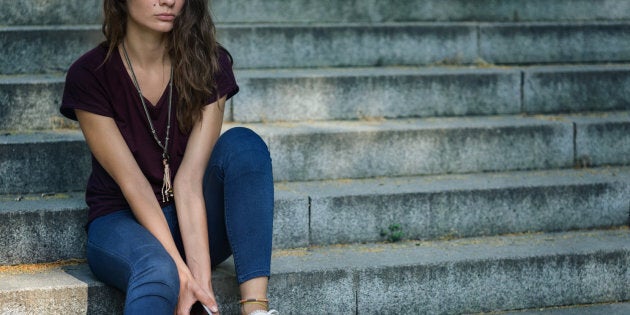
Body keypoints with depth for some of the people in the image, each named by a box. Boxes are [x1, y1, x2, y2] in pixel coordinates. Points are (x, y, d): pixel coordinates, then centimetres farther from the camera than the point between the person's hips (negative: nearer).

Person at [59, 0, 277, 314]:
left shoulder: (209, 65, -6)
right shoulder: (89, 75, -11)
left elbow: (189, 180, -16)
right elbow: (132, 183, -16)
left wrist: (201, 276, -27)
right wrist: (181, 272, -24)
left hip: (194, 225, 3)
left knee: (242, 144, -26)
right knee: (156, 271, -38)